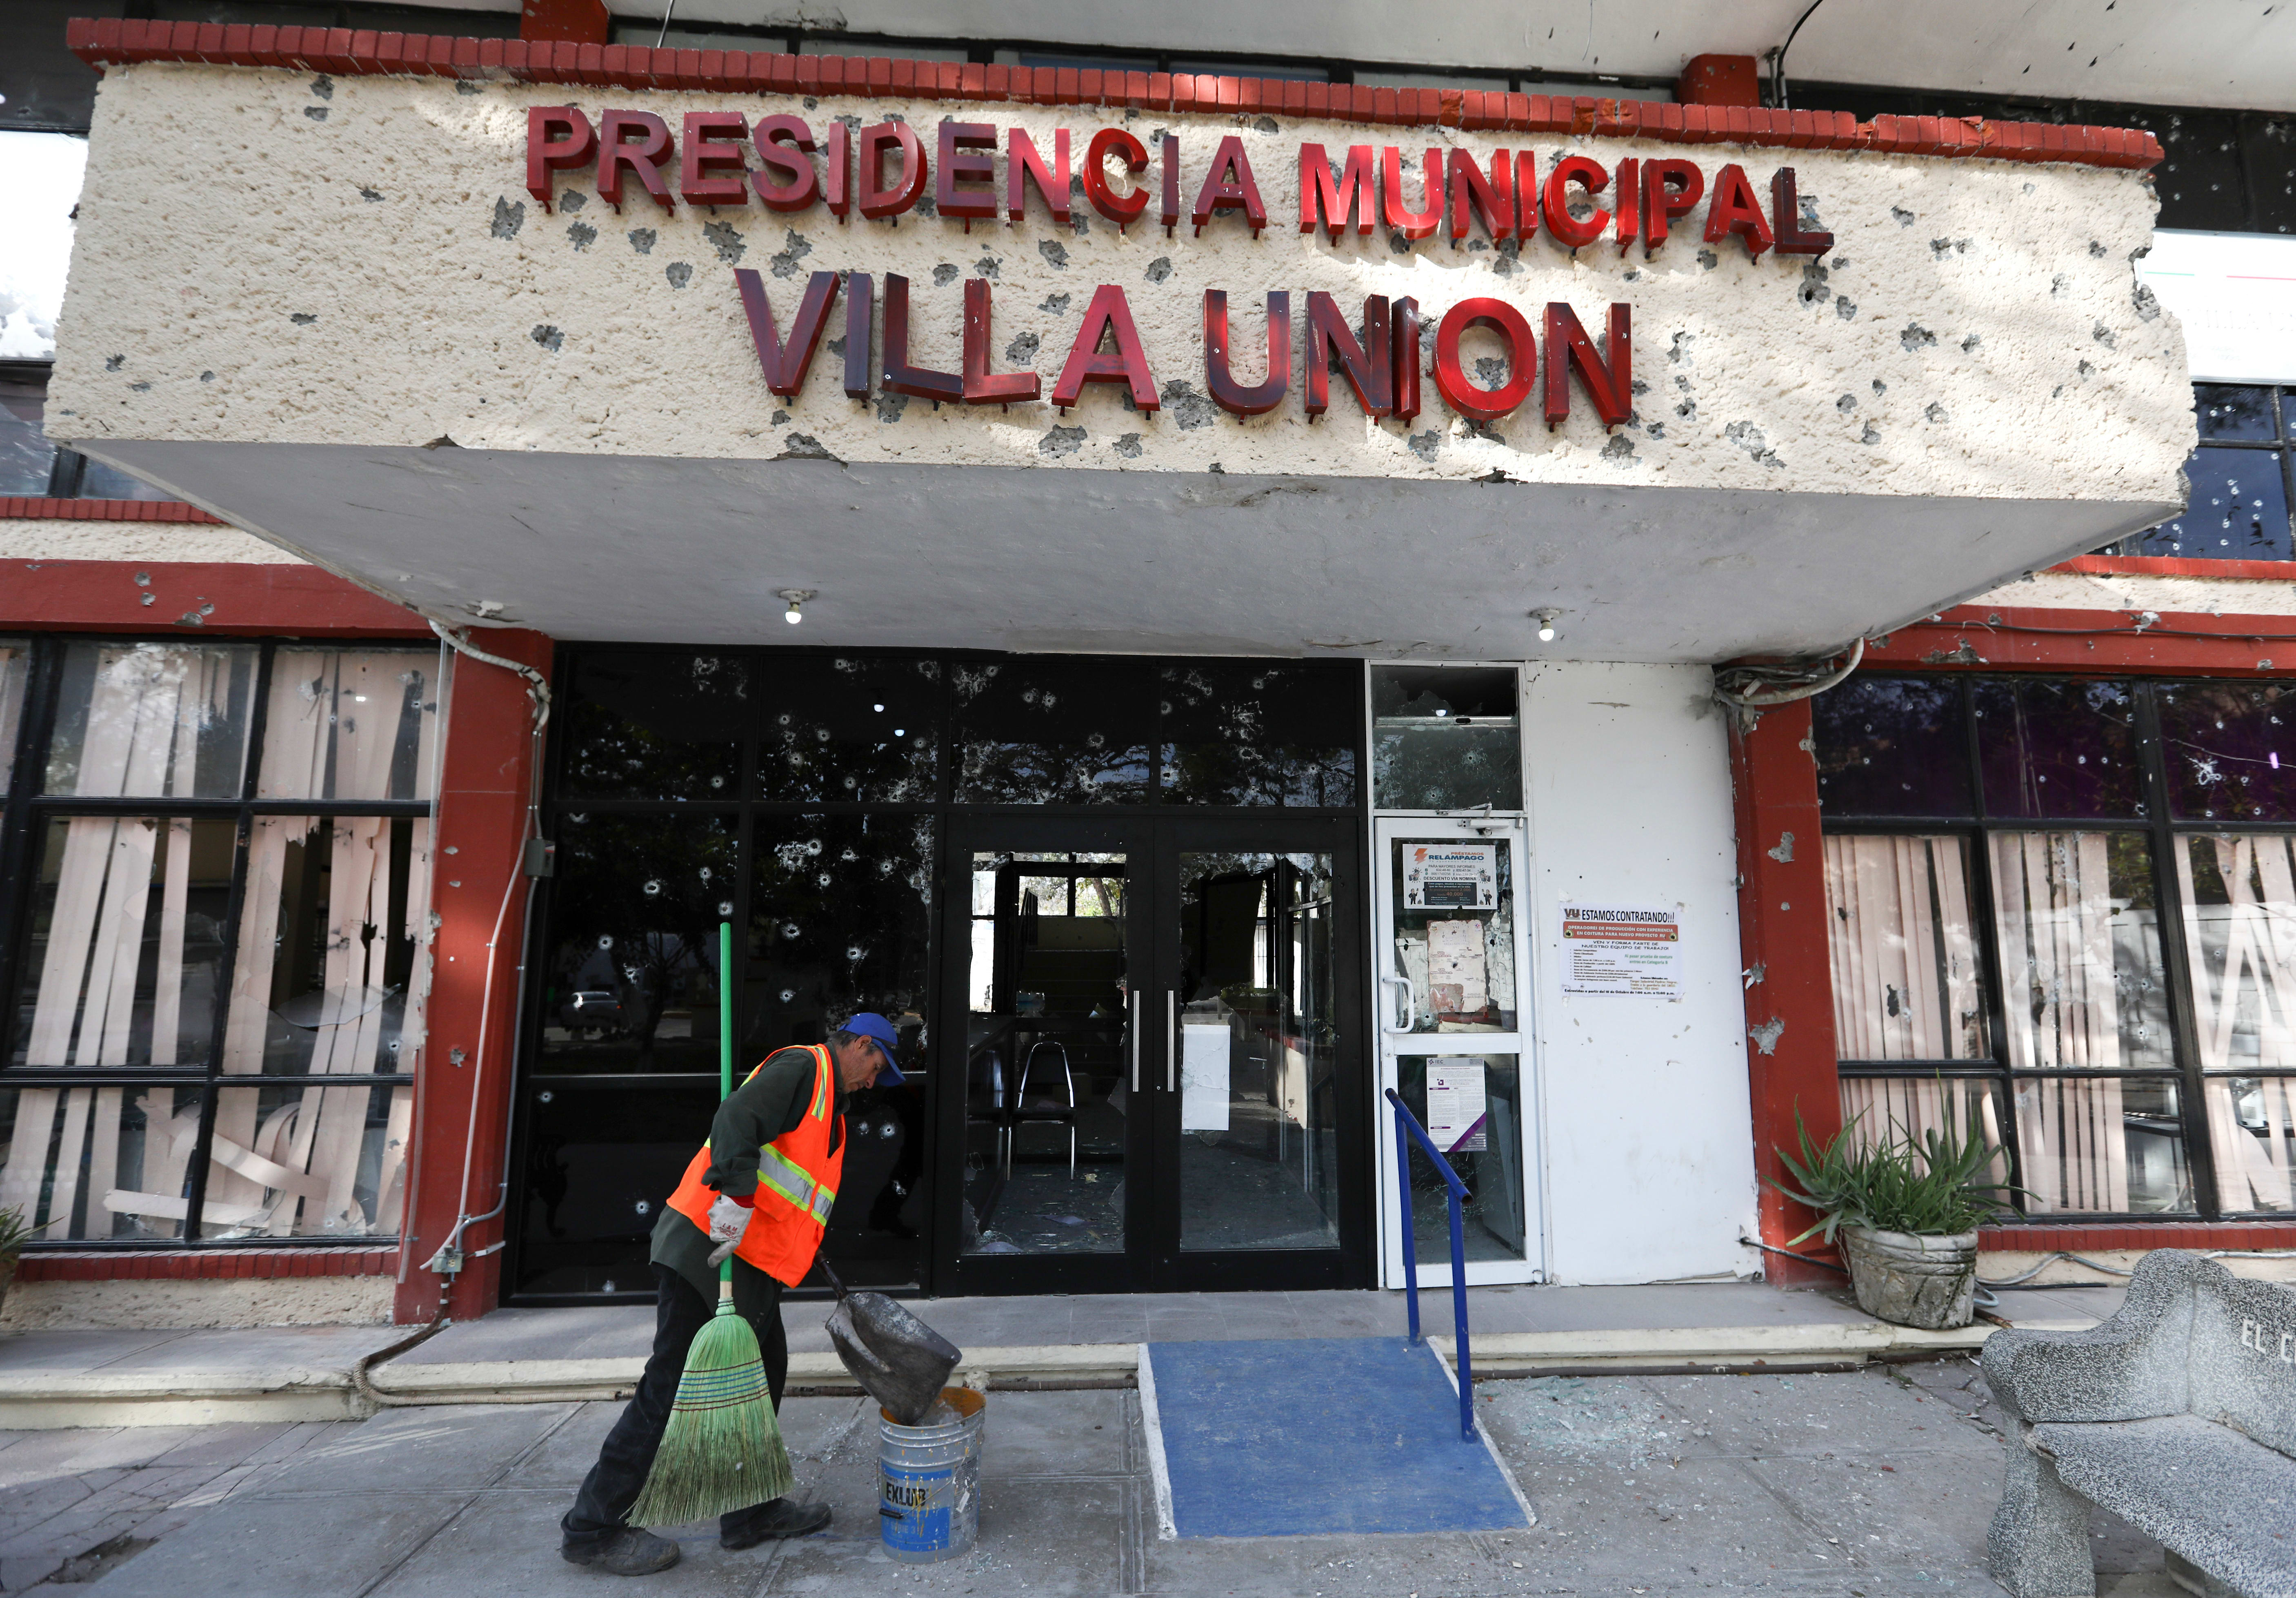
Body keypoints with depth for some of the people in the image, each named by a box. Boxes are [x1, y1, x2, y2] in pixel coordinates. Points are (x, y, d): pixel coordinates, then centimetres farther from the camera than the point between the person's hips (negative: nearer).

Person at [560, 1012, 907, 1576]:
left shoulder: (826, 1095, 23)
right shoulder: (805, 1066, -8)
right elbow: (738, 1117, -25)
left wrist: (803, 1257, 23)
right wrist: (736, 1193, -34)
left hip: (749, 1258, 11)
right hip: (711, 1246, -11)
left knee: (762, 1373, 15)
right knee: (673, 1386, -2)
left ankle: (751, 1512, 27)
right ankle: (594, 1528, 12)